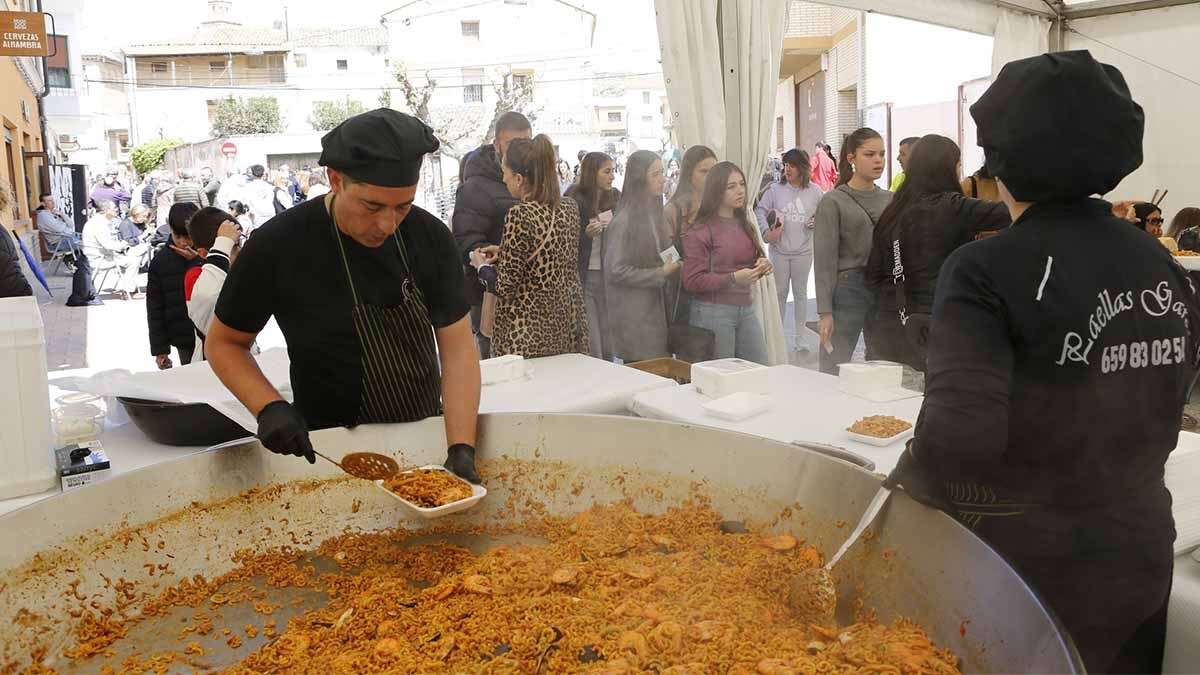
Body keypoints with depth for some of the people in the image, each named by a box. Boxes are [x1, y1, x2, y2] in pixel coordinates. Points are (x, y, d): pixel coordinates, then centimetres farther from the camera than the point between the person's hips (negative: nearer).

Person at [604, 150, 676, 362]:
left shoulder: (654, 214, 11)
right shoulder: (624, 221, -13)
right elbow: (617, 271, -16)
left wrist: (672, 267, 4)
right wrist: (660, 273, -15)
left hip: (657, 310, 7)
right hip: (634, 318, -7)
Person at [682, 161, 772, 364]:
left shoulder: (744, 224, 12)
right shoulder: (700, 231, -10)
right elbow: (692, 280, -13)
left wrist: (761, 266, 3)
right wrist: (734, 278, -21)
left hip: (746, 308, 7)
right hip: (714, 311, -6)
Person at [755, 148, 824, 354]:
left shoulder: (815, 191, -1)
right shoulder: (775, 189, -3)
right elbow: (760, 210, 0)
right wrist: (766, 231, -13)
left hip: (803, 251, 0)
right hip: (779, 250, 0)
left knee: (800, 293, 9)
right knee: (780, 292, 8)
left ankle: (800, 338, 18)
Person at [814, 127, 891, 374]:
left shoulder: (889, 199, 10)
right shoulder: (833, 201, -3)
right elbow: (825, 260, -7)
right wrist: (825, 312, -12)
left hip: (885, 291, 4)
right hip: (847, 289, -4)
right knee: (833, 371, -1)